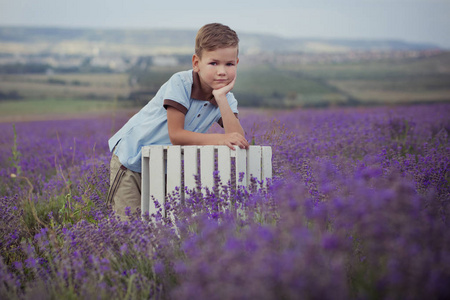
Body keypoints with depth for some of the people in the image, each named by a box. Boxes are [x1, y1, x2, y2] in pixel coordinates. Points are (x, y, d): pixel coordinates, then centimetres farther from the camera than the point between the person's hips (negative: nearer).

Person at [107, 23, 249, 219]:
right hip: (132, 155, -5)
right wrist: (219, 139, -38)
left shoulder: (227, 99, -9)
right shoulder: (180, 83, -24)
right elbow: (175, 135, -30)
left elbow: (237, 139, -25)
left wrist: (221, 98, -30)